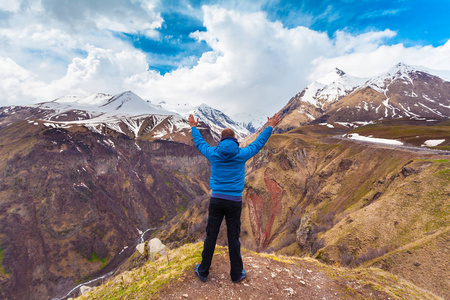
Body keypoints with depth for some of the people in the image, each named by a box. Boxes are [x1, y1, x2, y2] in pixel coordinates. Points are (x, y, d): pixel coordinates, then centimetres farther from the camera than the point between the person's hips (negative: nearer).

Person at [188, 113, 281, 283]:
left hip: (216, 200, 1)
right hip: (235, 202, -1)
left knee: (211, 236, 11)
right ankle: (236, 274, 27)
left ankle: (203, 272, 28)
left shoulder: (213, 154, -2)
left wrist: (193, 127, 34)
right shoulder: (242, 154, -5)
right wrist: (270, 126, 23)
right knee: (233, 238, 11)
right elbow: (259, 143, 9)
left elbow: (199, 143, 17)